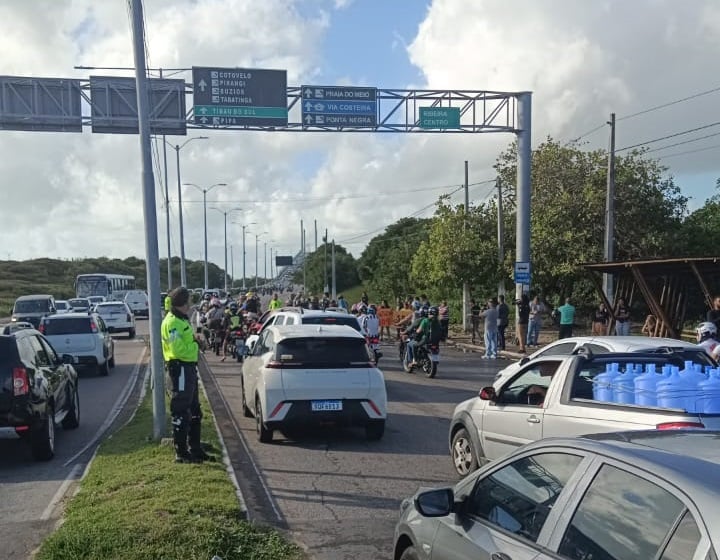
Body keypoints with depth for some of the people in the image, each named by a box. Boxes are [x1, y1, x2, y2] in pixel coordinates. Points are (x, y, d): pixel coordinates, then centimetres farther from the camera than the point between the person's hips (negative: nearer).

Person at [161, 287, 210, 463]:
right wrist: (195, 344, -10)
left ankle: (195, 449, 28)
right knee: (181, 414, -3)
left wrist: (195, 340, 4)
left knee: (194, 412, 18)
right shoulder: (172, 322, -16)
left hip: (189, 367, 11)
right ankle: (181, 453, 4)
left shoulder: (183, 320, 17)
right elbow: (178, 350, -24)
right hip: (179, 368, -11)